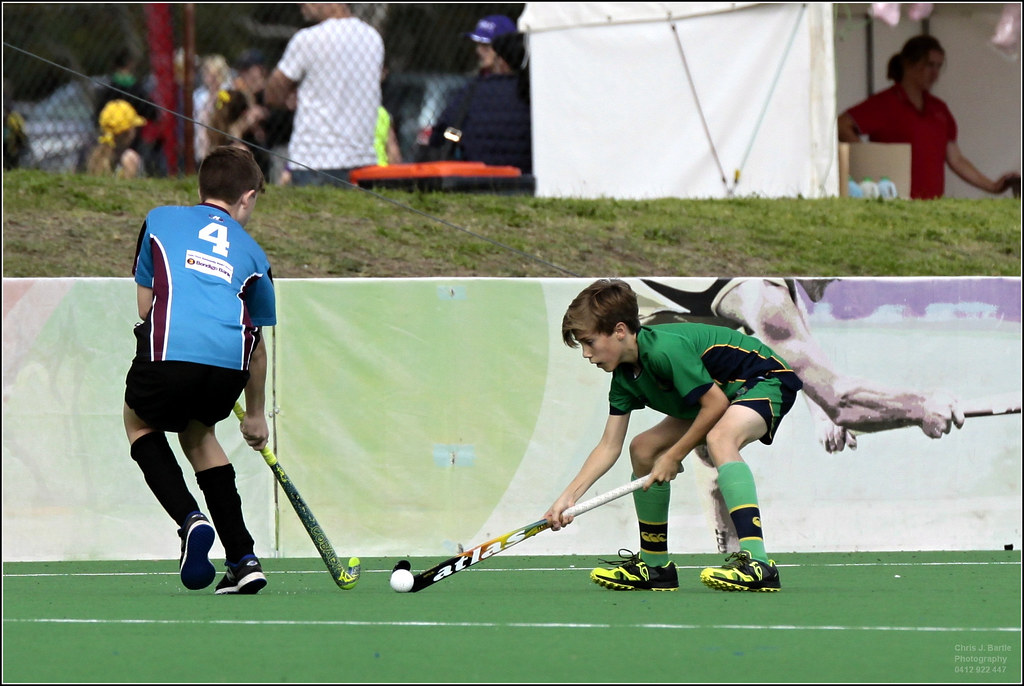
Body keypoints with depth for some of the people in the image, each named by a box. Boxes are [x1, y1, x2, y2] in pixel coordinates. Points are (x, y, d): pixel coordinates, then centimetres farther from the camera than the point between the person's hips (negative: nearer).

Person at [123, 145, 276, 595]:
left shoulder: (160, 220, 23)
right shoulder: (251, 253, 26)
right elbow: (256, 342, 31)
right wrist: (255, 415, 43)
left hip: (170, 353, -2)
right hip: (231, 363, 2)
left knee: (140, 422, 28)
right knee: (197, 430, 32)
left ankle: (189, 518, 2)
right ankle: (243, 558, 23)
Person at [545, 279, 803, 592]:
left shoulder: (666, 349, -30)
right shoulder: (625, 378, -2)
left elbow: (715, 403, -26)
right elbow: (609, 447, 3)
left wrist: (674, 457, -17)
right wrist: (568, 496, -7)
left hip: (767, 380, -11)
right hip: (725, 393, 11)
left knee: (719, 438, -38)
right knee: (643, 449, 9)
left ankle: (757, 564, -48)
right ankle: (654, 565, 20)